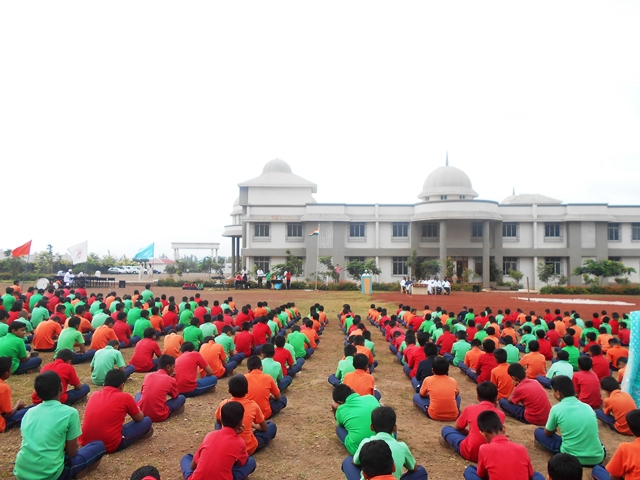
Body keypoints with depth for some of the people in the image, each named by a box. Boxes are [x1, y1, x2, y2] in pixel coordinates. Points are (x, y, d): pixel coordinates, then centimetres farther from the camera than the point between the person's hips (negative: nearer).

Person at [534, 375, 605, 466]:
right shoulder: (587, 407, 6)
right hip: (597, 457, 5)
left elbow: (548, 433, 9)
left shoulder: (556, 409, -6)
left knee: (538, 432, 13)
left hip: (572, 458, -5)